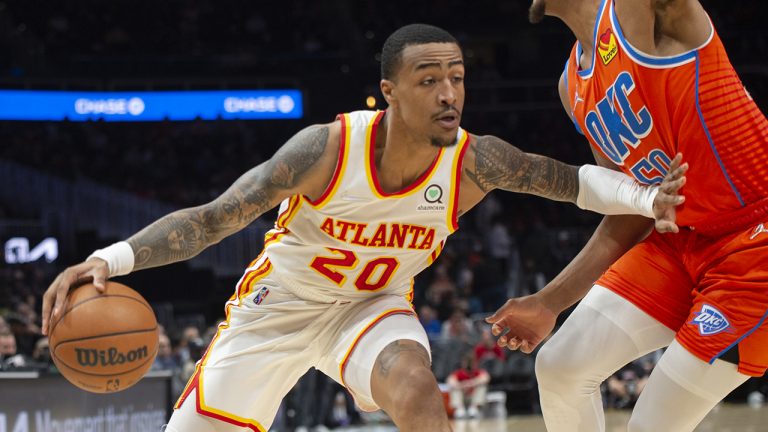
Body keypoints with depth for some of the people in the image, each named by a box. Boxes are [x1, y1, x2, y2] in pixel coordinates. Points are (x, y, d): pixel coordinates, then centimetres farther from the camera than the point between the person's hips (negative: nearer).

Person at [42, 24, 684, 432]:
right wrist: (111, 259, -41)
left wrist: (646, 199, -25)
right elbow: (211, 219, -28)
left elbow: (568, 178, -7)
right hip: (280, 301, -1)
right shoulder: (329, 148, -30)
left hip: (372, 305, 1)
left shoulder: (475, 162, -22)